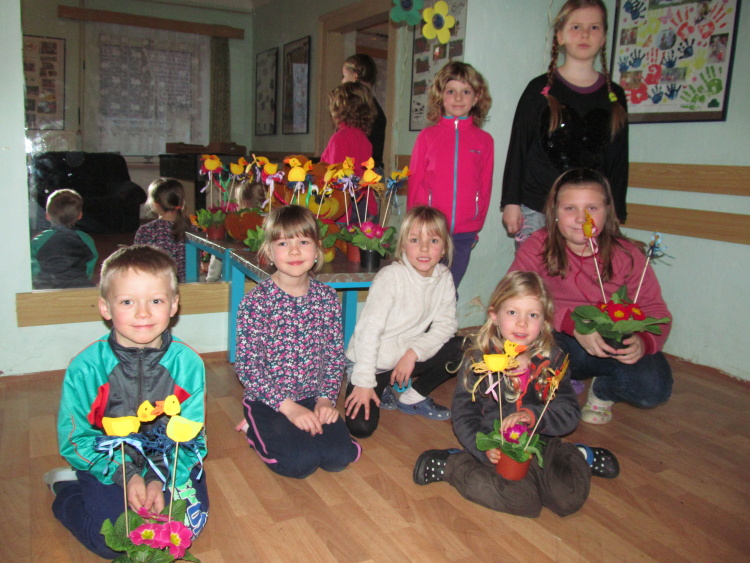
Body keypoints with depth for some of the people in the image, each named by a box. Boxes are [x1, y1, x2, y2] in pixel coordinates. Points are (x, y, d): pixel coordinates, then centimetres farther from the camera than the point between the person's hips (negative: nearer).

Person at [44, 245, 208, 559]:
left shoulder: (188, 364, -12)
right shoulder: (85, 368, -15)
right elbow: (75, 439, -10)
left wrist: (161, 479, -23)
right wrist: (125, 475, -20)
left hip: (170, 464, 1)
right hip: (107, 468, -1)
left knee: (190, 524, -11)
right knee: (110, 541, -11)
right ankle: (66, 488, 16)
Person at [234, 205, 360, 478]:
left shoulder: (327, 297, 0)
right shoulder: (256, 300, -13)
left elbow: (336, 355, 5)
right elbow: (246, 364, -14)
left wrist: (326, 398, -8)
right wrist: (288, 406, -17)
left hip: (313, 398, 4)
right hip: (268, 401, -4)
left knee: (340, 456, -13)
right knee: (301, 462, -20)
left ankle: (292, 431, 14)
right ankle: (254, 429, 9)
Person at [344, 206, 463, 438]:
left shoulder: (444, 278, -5)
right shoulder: (391, 277, -22)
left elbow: (446, 324, -7)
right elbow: (369, 329, -24)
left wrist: (414, 352, -21)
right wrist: (364, 382, -25)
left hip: (405, 358, 5)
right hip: (369, 361, -5)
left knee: (461, 348, -14)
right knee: (361, 427, -20)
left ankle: (413, 398, 4)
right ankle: (379, 390, 13)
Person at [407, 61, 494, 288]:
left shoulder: (484, 140, 6)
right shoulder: (427, 136, 4)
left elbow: (485, 186, 10)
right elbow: (414, 182, 6)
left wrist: (476, 227, 7)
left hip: (464, 235, 1)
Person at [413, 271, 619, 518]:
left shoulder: (554, 360, -1)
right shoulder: (478, 361, -7)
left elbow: (570, 412, -5)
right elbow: (463, 414, -7)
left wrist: (535, 416, -24)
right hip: (496, 449, -2)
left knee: (570, 498, -17)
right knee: (524, 501, -25)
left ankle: (578, 456, 16)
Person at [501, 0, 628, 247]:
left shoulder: (614, 95, 11)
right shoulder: (540, 89, 4)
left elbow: (618, 160, 14)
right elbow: (518, 148, 3)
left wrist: (614, 215, 10)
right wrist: (511, 202, -3)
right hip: (535, 211, -2)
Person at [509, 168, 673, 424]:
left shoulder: (627, 255, -6)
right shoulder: (538, 246, -10)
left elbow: (656, 311, -7)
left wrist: (643, 342, -31)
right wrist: (573, 325, -33)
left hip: (616, 346, 2)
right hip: (559, 342, -2)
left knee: (653, 388, -24)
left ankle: (602, 391, 14)